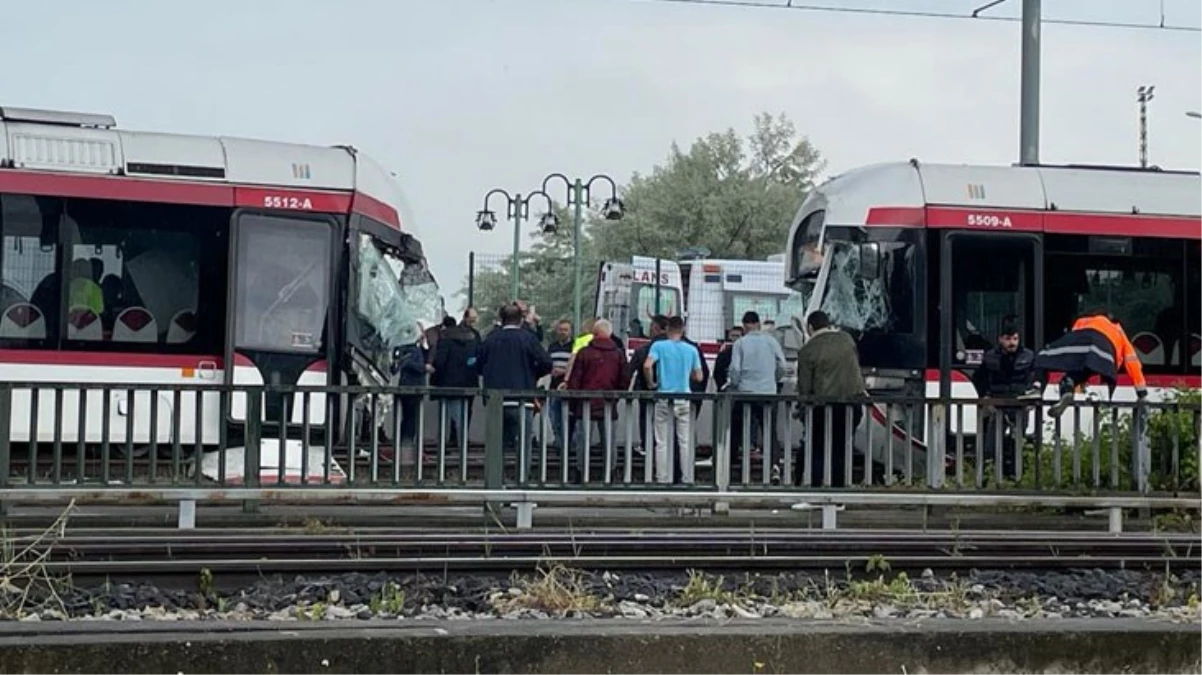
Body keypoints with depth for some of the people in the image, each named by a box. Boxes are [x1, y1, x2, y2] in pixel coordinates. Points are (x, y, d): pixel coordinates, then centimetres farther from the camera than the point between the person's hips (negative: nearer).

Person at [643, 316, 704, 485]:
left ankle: (663, 479, 5)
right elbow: (698, 377, 5)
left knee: (662, 442, 5)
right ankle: (687, 479, 9)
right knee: (685, 441, 8)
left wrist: (651, 383, -4)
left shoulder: (658, 346, -4)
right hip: (684, 398, 1)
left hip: (663, 397, -1)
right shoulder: (691, 350, 2)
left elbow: (647, 365, -20)